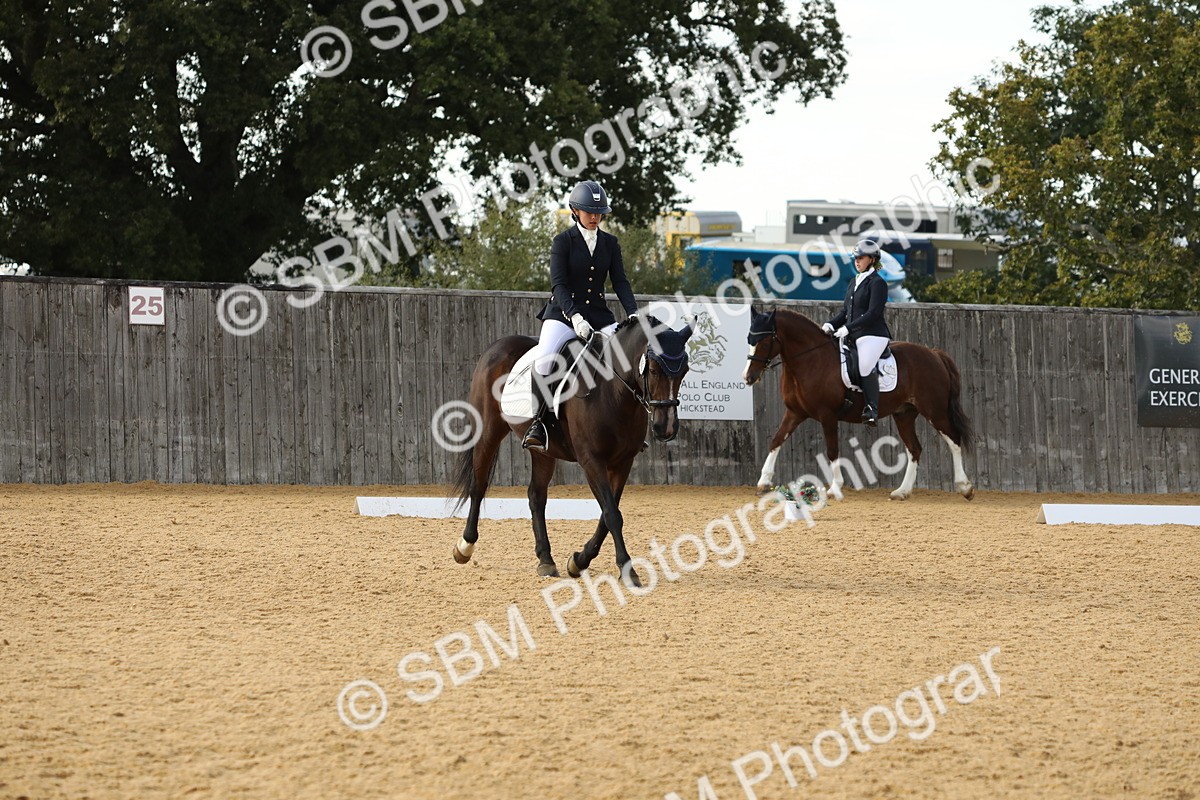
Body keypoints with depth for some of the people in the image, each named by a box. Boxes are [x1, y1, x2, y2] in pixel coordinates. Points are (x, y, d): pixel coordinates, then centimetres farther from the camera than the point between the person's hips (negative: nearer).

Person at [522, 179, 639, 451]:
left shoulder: (610, 243, 10)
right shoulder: (563, 241, -2)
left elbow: (620, 282, 5)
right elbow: (558, 285, -11)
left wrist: (633, 313, -12)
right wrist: (575, 317, -25)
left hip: (599, 315, 4)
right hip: (563, 313, -4)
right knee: (545, 358, -31)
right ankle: (537, 423, -25)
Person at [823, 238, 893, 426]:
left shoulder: (877, 283, -6)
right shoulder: (854, 283, 20)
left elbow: (873, 313, -15)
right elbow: (845, 312, 22)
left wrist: (848, 328, -21)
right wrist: (831, 324, 2)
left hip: (873, 335, -10)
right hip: (852, 336, 10)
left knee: (865, 365, -31)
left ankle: (871, 409, -33)